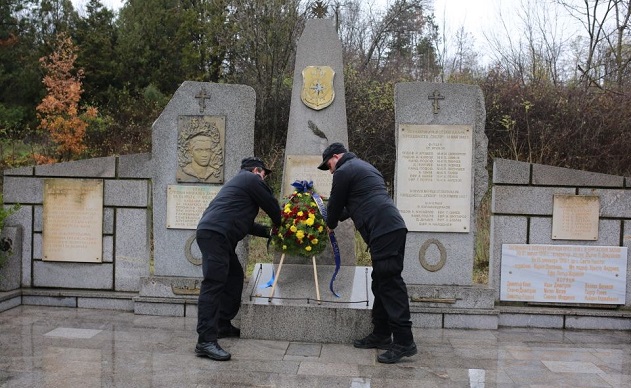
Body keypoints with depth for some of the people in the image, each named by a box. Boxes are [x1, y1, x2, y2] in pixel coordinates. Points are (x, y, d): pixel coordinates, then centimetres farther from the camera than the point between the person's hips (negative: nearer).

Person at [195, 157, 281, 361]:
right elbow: (272, 207, 6)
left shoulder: (238, 182, 33)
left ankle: (223, 325, 25)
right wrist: (281, 227, 25)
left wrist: (267, 231, 30)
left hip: (213, 234, 11)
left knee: (234, 276, 19)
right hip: (214, 234, -11)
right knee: (213, 283, -16)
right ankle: (206, 341, -20)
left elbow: (243, 222, 35)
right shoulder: (252, 179, 4)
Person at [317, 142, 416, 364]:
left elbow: (336, 204, 7)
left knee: (390, 284, -10)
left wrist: (330, 225, 25)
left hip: (383, 230, -10)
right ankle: (381, 335, 20)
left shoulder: (344, 171, 0)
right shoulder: (363, 167, 29)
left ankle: (404, 342, -10)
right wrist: (337, 217, 38)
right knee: (381, 283, 13)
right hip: (393, 227, 10)